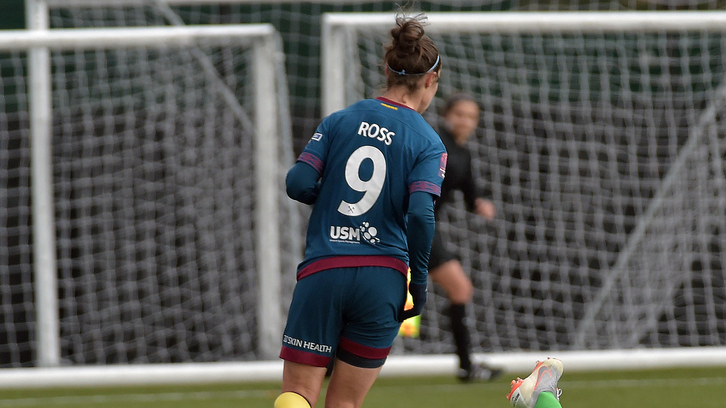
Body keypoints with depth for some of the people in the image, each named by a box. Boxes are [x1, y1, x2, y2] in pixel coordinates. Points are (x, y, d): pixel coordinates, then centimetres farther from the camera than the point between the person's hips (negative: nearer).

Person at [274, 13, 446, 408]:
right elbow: (420, 215, -12)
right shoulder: (429, 144, 0)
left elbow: (298, 184, -1)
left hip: (322, 272, 1)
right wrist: (419, 282, -1)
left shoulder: (340, 120, 7)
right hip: (383, 278, -1)